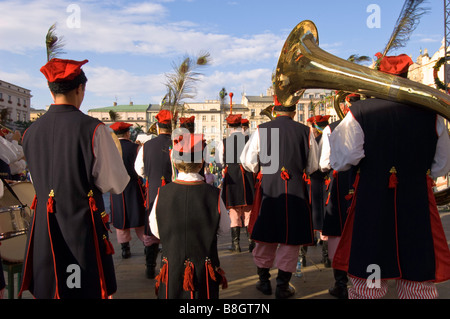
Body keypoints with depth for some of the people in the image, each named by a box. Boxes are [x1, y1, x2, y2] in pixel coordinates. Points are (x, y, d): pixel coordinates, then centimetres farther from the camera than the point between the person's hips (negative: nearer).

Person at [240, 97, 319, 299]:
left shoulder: (261, 130, -3)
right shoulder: (305, 131, -3)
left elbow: (247, 161, 0)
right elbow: (313, 165, 6)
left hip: (268, 189, 1)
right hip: (296, 190, -1)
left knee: (266, 236, 14)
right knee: (291, 237, 9)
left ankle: (264, 280, 27)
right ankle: (283, 285, 15)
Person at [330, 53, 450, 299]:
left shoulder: (359, 111, -10)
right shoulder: (430, 113, -1)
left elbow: (341, 161, -14)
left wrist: (335, 134, 3)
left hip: (371, 206, -2)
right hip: (418, 205, 2)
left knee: (366, 284, 11)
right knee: (419, 283, 15)